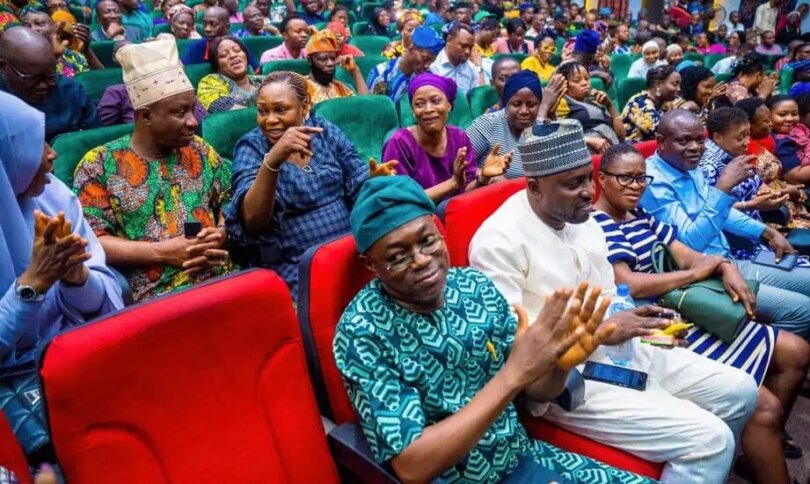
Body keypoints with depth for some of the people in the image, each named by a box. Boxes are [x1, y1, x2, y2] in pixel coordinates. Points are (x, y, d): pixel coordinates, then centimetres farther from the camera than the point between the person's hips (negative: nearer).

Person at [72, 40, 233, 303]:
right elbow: (91, 241, -2)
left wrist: (221, 234, -5)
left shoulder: (200, 150, 14)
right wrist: (162, 251, -11)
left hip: (222, 281, 4)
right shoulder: (99, 164, 3)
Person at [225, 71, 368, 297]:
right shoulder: (251, 147, -3)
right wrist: (272, 160, -33)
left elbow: (362, 187, 11)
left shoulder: (325, 131, 7)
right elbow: (252, 221, -19)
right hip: (296, 265, -4)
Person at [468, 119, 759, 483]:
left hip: (619, 350, 9)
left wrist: (638, 318, -5)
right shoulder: (499, 241, -20)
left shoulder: (582, 218, 8)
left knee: (739, 391, 11)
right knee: (709, 438, -17)